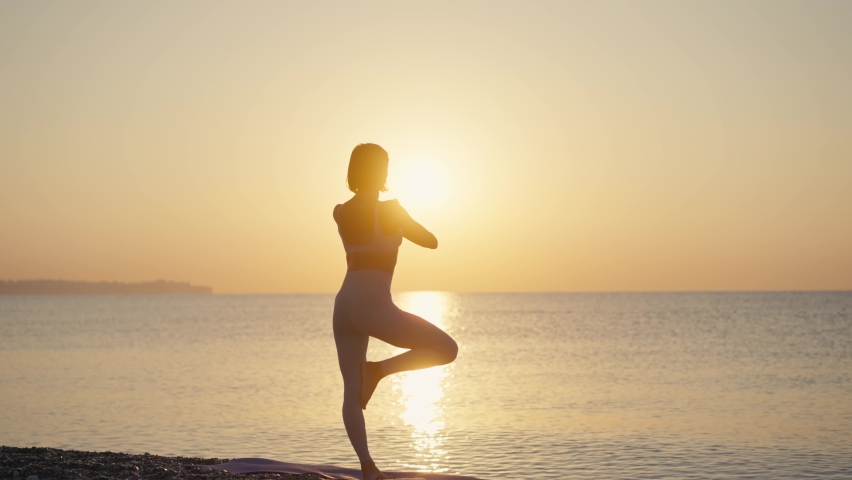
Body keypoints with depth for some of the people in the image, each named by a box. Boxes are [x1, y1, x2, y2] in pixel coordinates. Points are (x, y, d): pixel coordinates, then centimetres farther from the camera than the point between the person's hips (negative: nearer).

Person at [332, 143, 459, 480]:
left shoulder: (340, 212, 10)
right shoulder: (389, 209, -8)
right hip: (373, 307, -7)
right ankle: (376, 370, -4)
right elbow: (431, 242, 3)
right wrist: (407, 227, 22)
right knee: (447, 349, 4)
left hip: (343, 307, 7)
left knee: (352, 392, 11)